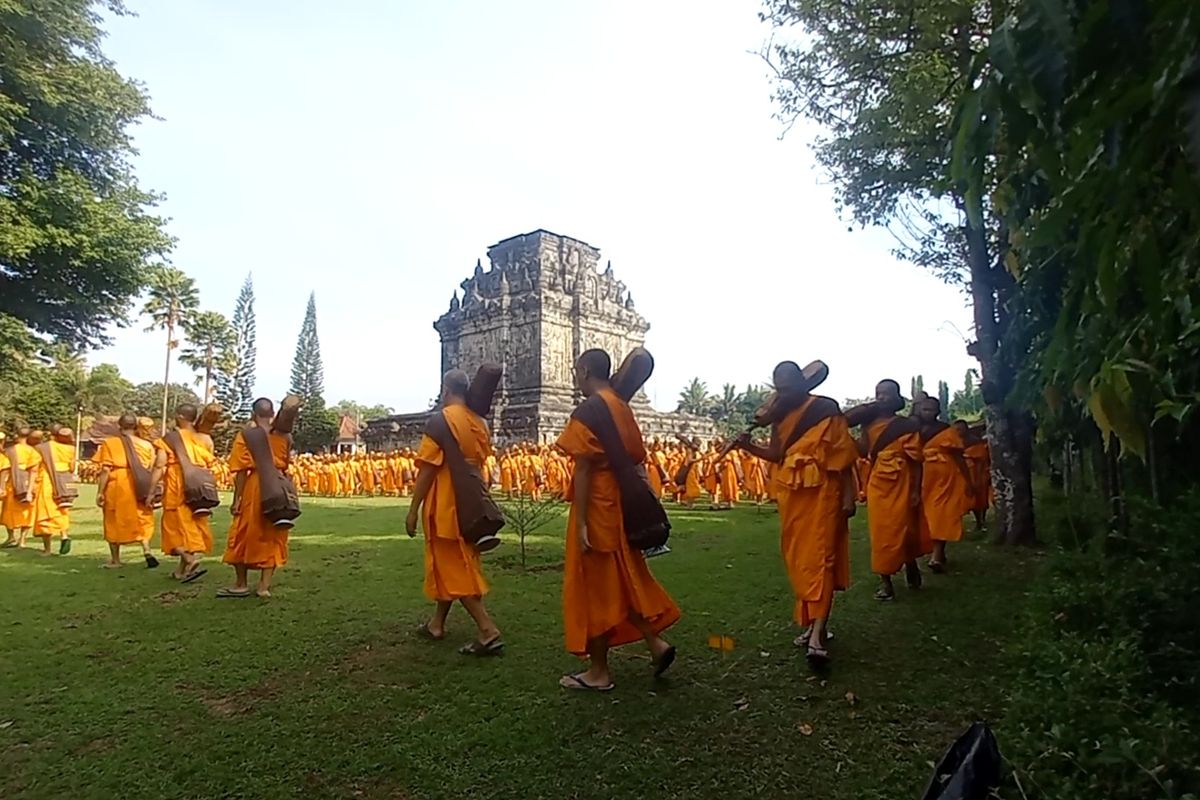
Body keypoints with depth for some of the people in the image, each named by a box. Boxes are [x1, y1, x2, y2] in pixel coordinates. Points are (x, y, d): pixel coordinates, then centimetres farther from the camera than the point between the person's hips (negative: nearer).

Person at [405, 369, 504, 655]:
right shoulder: (480, 423, 8)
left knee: (455, 571, -3)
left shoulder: (442, 418, -14)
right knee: (454, 567, 18)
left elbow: (427, 469, -16)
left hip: (445, 507, -8)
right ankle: (437, 624, 30)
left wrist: (413, 510, -11)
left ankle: (489, 632, -8)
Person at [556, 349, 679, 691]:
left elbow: (583, 471, -18)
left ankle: (599, 672, 14)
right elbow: (634, 459, 13)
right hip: (621, 506, 8)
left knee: (593, 588, 3)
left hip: (597, 509, -8)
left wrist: (581, 523, -18)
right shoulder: (623, 408, 10)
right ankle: (656, 643, 16)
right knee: (622, 581, 20)